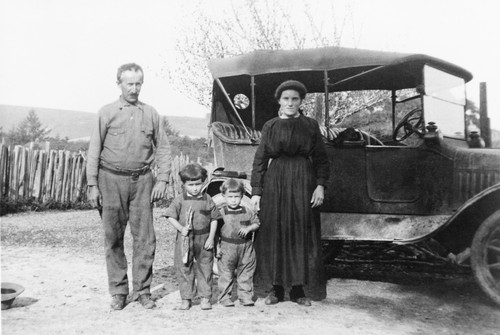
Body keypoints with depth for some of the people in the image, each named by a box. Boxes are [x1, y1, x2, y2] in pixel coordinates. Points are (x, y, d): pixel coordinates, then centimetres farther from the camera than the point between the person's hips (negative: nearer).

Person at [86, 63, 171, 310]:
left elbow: (163, 148, 10)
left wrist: (162, 179, 0)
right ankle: (118, 291, 16)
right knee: (113, 237, 4)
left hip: (142, 180, 1)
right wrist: (92, 185, -2)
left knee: (145, 237, 0)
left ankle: (142, 290, 12)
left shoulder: (151, 114, 8)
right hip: (112, 179, -1)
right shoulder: (107, 112, 3)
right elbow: (94, 151, 2)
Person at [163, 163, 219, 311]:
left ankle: (205, 298, 19)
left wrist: (211, 238, -2)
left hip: (204, 240, 1)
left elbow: (214, 219, 4)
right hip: (184, 239, 0)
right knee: (184, 269, 5)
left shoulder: (207, 200, 1)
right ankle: (186, 299, 16)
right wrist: (181, 228, -17)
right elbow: (170, 216, -2)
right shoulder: (179, 200, -3)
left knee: (205, 268, 7)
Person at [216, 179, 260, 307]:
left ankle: (246, 296, 18)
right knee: (226, 274, 4)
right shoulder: (221, 213, -3)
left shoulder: (248, 212, 3)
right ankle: (224, 296, 15)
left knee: (246, 274, 8)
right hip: (227, 247, -2)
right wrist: (217, 247, -5)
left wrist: (248, 228, -11)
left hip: (246, 247, 2)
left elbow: (257, 223, 9)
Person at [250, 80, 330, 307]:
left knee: (301, 235, 2)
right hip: (274, 185, 0)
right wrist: (256, 191, -2)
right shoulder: (270, 126, 7)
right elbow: (260, 159, 4)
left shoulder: (311, 126, 6)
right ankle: (275, 288, 11)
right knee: (274, 234, 1)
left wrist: (320, 185, -7)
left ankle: (298, 288, 12)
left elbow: (320, 158, 5)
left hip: (303, 184, 0)